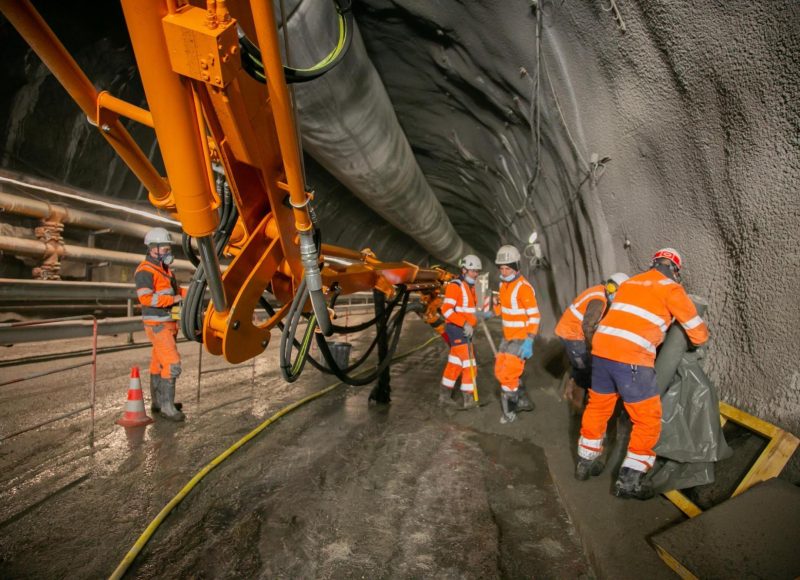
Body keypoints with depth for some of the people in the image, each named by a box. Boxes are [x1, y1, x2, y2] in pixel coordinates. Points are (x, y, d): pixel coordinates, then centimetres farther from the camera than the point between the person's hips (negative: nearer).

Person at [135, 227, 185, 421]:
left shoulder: (163, 269, 14)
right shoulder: (145, 271, -16)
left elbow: (173, 290, 19)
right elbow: (146, 298, -26)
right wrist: (173, 299, -23)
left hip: (168, 323, 9)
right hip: (157, 325, -9)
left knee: (159, 363, 15)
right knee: (172, 364, -14)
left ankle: (158, 402, 24)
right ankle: (167, 406, -7)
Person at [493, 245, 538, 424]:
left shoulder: (524, 287, -21)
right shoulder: (503, 284, 5)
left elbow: (534, 317, -20)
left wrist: (529, 342, -26)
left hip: (521, 339, -9)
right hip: (508, 337, 9)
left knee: (509, 374, -6)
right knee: (500, 371, 15)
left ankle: (509, 412, 12)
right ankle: (524, 402, 32)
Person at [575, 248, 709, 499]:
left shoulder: (629, 282, 20)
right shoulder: (671, 289, 3)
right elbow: (699, 333, 8)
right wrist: (695, 340, 32)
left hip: (601, 349, 7)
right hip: (632, 359, -6)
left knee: (597, 407, 21)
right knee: (648, 420, 9)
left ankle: (586, 462, 35)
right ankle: (629, 480, 13)